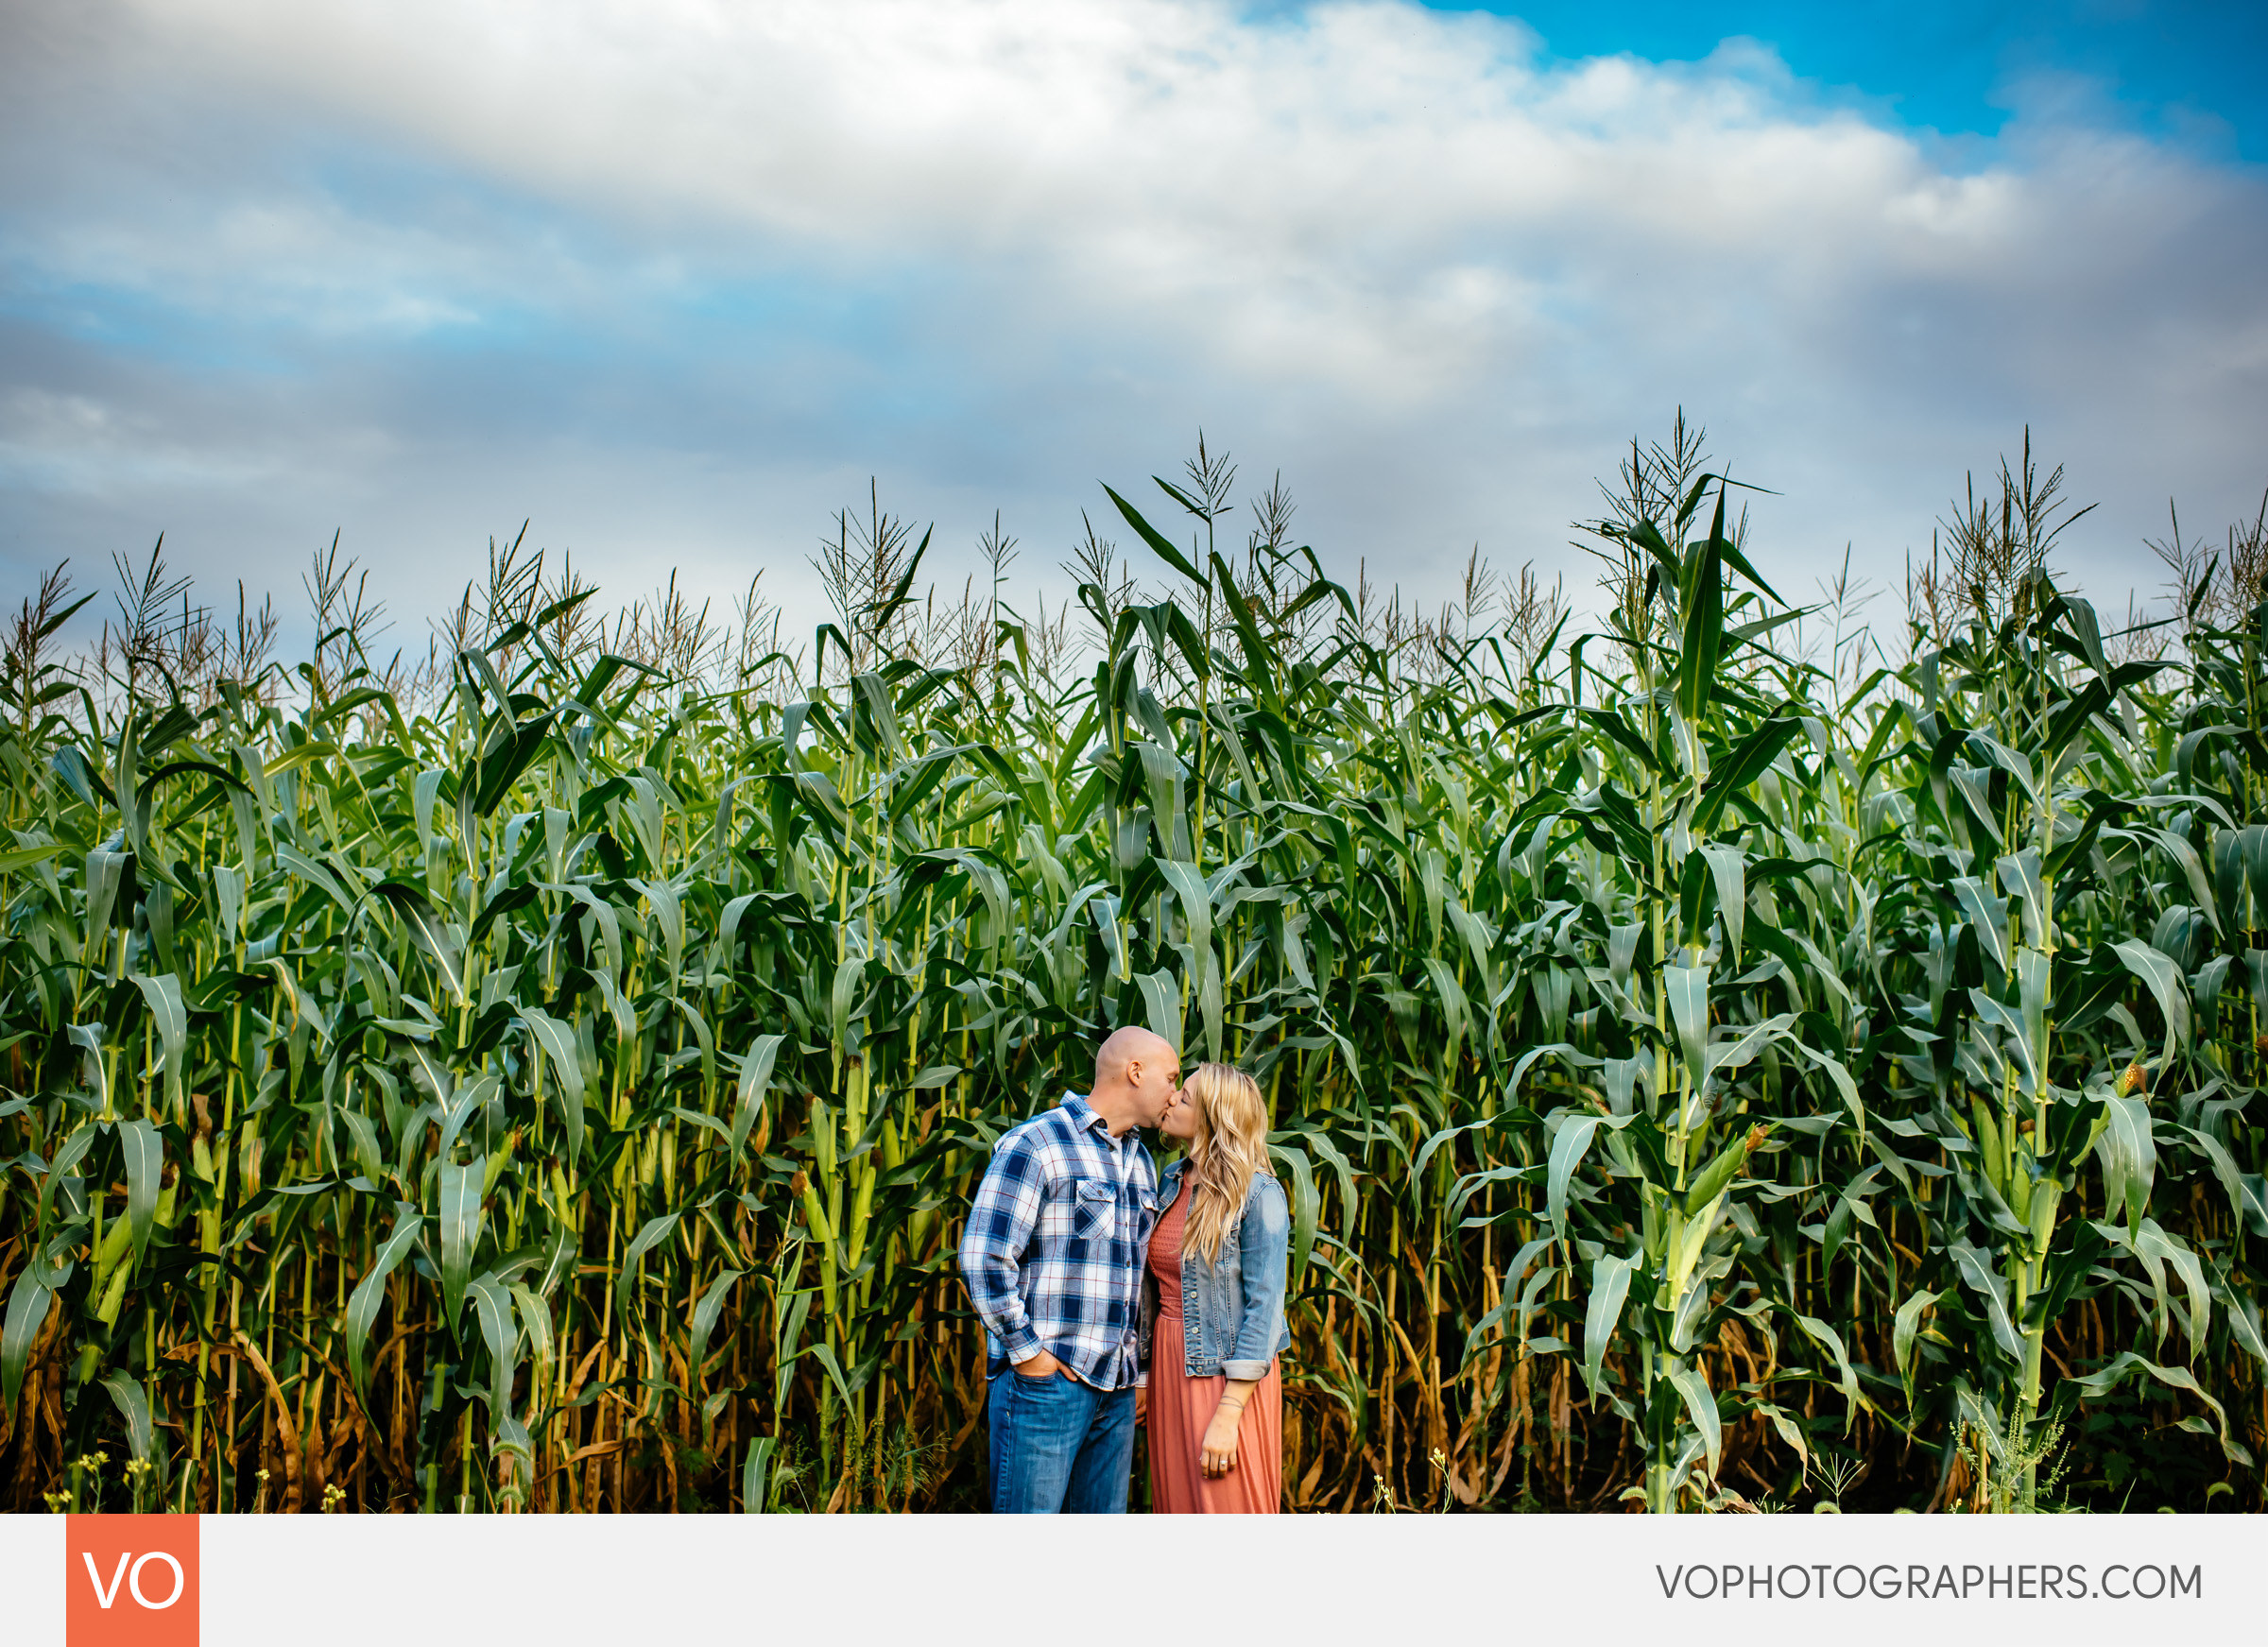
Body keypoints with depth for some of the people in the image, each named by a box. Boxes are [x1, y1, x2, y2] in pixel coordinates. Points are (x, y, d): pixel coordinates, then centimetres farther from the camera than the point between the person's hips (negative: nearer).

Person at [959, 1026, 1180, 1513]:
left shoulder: (1141, 1162, 17)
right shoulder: (1035, 1144, -8)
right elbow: (983, 1260, -14)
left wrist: (1137, 1370, 17)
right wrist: (1028, 1354, -13)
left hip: (1117, 1389, 8)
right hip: (1045, 1381, -7)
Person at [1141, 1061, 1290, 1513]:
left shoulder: (1259, 1194, -14)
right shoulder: (1171, 1180, 8)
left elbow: (1263, 1308, -16)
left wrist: (1228, 1415, -19)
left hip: (1227, 1378, -7)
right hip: (1168, 1369, 7)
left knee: (1226, 1505, 2)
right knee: (1175, 1503, 12)